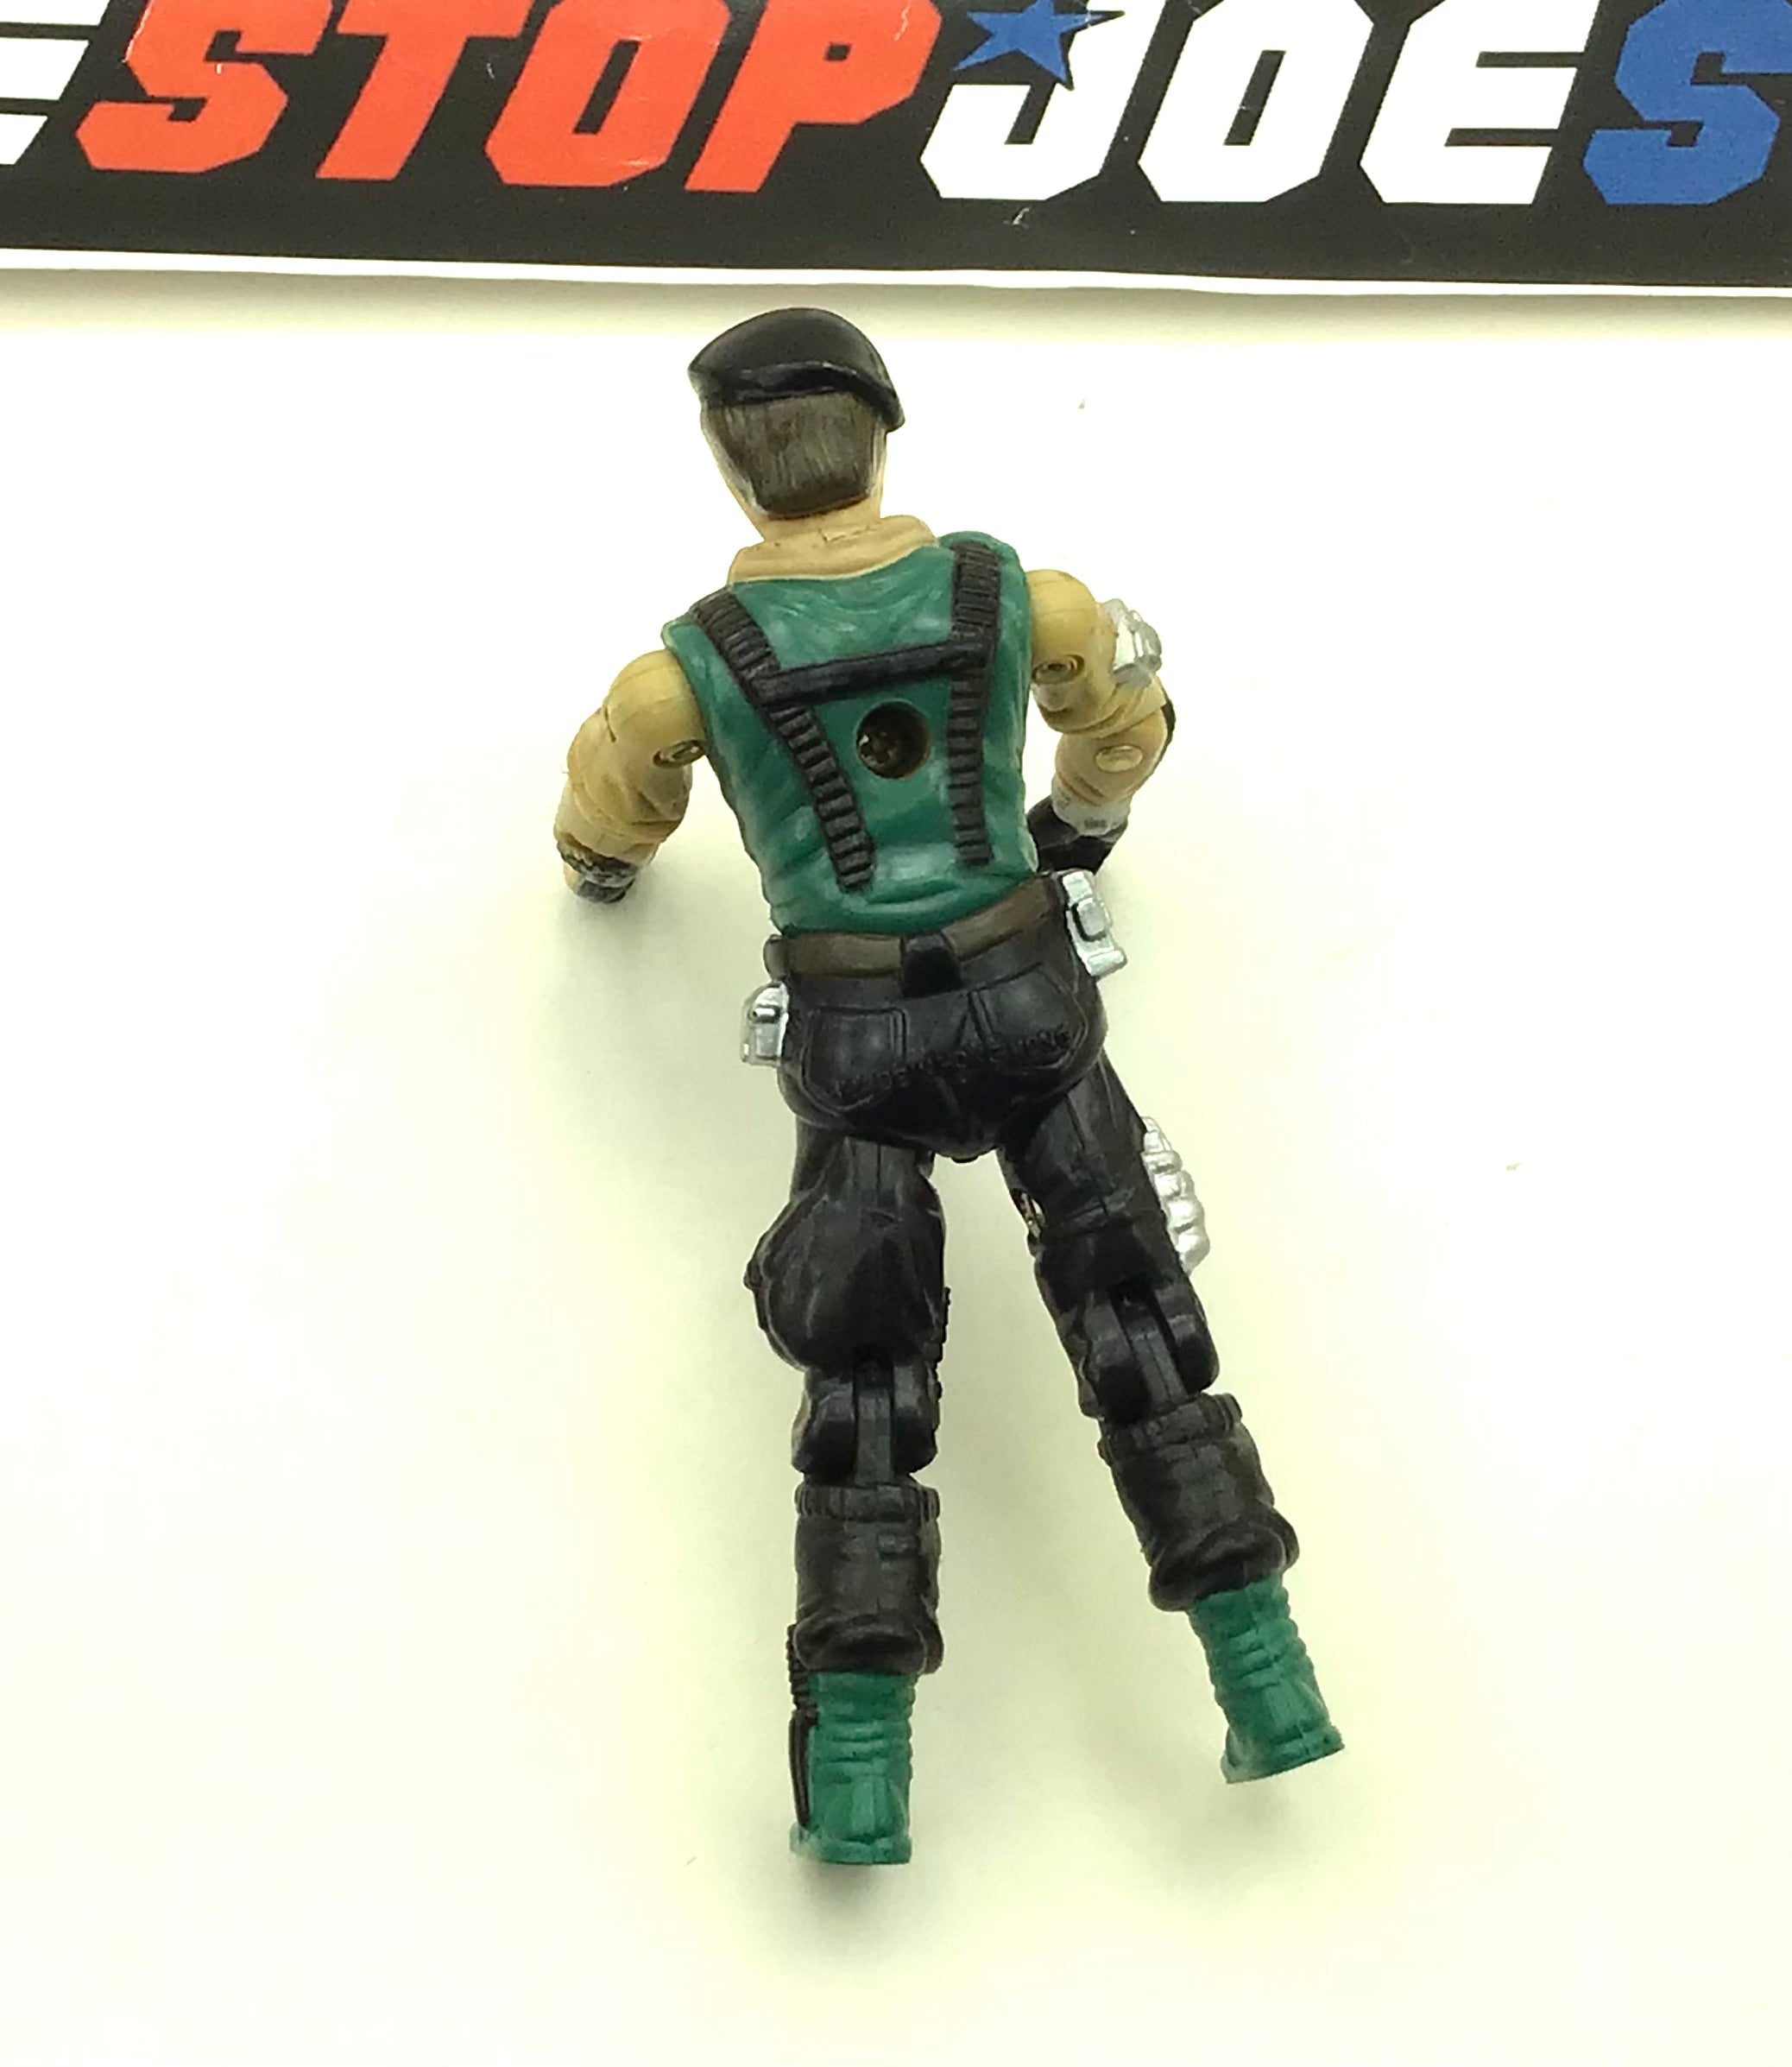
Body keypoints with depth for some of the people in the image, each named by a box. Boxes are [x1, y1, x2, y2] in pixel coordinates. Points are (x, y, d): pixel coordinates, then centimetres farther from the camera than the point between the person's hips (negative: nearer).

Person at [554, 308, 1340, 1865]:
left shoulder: (698, 660, -4)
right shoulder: (1010, 594, 0)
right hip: (1028, 1000, 1)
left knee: (864, 1379, 4)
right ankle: (1268, 1680, 4)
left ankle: (860, 1777, 1)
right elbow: (1126, 723, 21)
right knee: (1135, 1314, 8)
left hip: (856, 1036, -1)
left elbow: (607, 816, 16)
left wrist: (604, 867, 40)